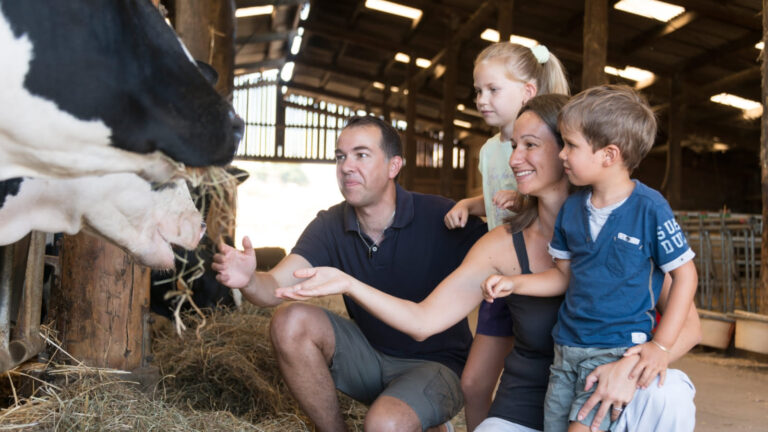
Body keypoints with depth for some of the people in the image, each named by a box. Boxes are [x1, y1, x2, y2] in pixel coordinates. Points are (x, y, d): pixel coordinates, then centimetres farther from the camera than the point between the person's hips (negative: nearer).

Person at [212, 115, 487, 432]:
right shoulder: (330, 227, -5)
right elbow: (277, 285, -16)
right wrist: (249, 281, -40)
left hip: (436, 363, -4)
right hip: (371, 355, 5)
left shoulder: (439, 218, -19)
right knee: (290, 322, -17)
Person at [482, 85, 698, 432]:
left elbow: (684, 274, -6)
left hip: (618, 351, -6)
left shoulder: (649, 208, -12)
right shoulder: (572, 208, 6)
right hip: (567, 348, 6)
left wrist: (661, 345, -10)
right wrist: (513, 283, 2)